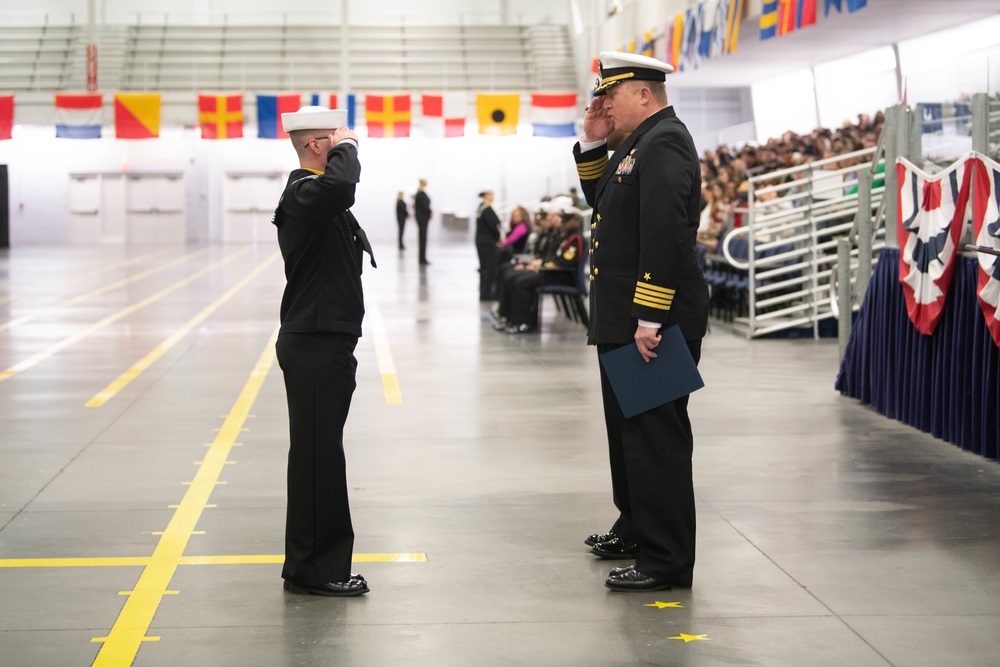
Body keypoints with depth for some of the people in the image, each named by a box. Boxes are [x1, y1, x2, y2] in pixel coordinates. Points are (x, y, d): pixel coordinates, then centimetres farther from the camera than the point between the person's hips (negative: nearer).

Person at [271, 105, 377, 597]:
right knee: (317, 455, -5)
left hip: (326, 342, 11)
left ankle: (314, 565, 23)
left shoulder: (322, 198, 18)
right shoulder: (303, 194, -16)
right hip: (313, 345, -11)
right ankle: (311, 570, 2)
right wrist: (346, 147, -22)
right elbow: (340, 185, -38)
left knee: (320, 454, 15)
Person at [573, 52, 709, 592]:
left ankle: (666, 562, 0)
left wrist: (649, 321, -27)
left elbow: (666, 237, -25)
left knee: (656, 438, -6)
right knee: (628, 430, 21)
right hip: (622, 322, 11)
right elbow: (602, 200, 27)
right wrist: (592, 145, 12)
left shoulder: (665, 143, -17)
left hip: (653, 325, -11)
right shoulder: (638, 143, 15)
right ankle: (637, 530, 37)